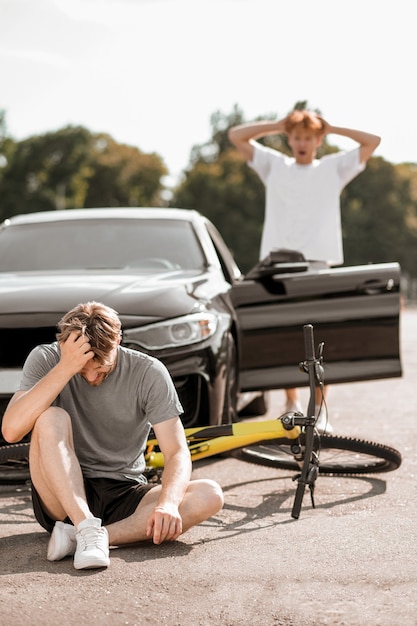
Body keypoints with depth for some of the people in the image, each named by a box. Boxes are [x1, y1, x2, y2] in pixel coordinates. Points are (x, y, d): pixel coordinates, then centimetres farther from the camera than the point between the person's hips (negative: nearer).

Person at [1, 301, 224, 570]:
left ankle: (77, 536, -30)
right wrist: (65, 369, -30)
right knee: (51, 418, -27)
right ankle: (88, 530, -36)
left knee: (210, 495, -25)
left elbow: (177, 453, -12)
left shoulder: (149, 373, -9)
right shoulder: (46, 360, -9)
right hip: (63, 499, -1)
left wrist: (168, 503, -33)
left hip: (124, 496, 2)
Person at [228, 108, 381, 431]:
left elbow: (373, 141, 8)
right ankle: (292, 406, 9)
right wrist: (278, 125, 11)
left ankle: (320, 410, -1)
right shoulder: (274, 165, 17)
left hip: (318, 261, -1)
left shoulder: (333, 168, 15)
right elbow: (236, 135, 13)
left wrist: (331, 128, 10)